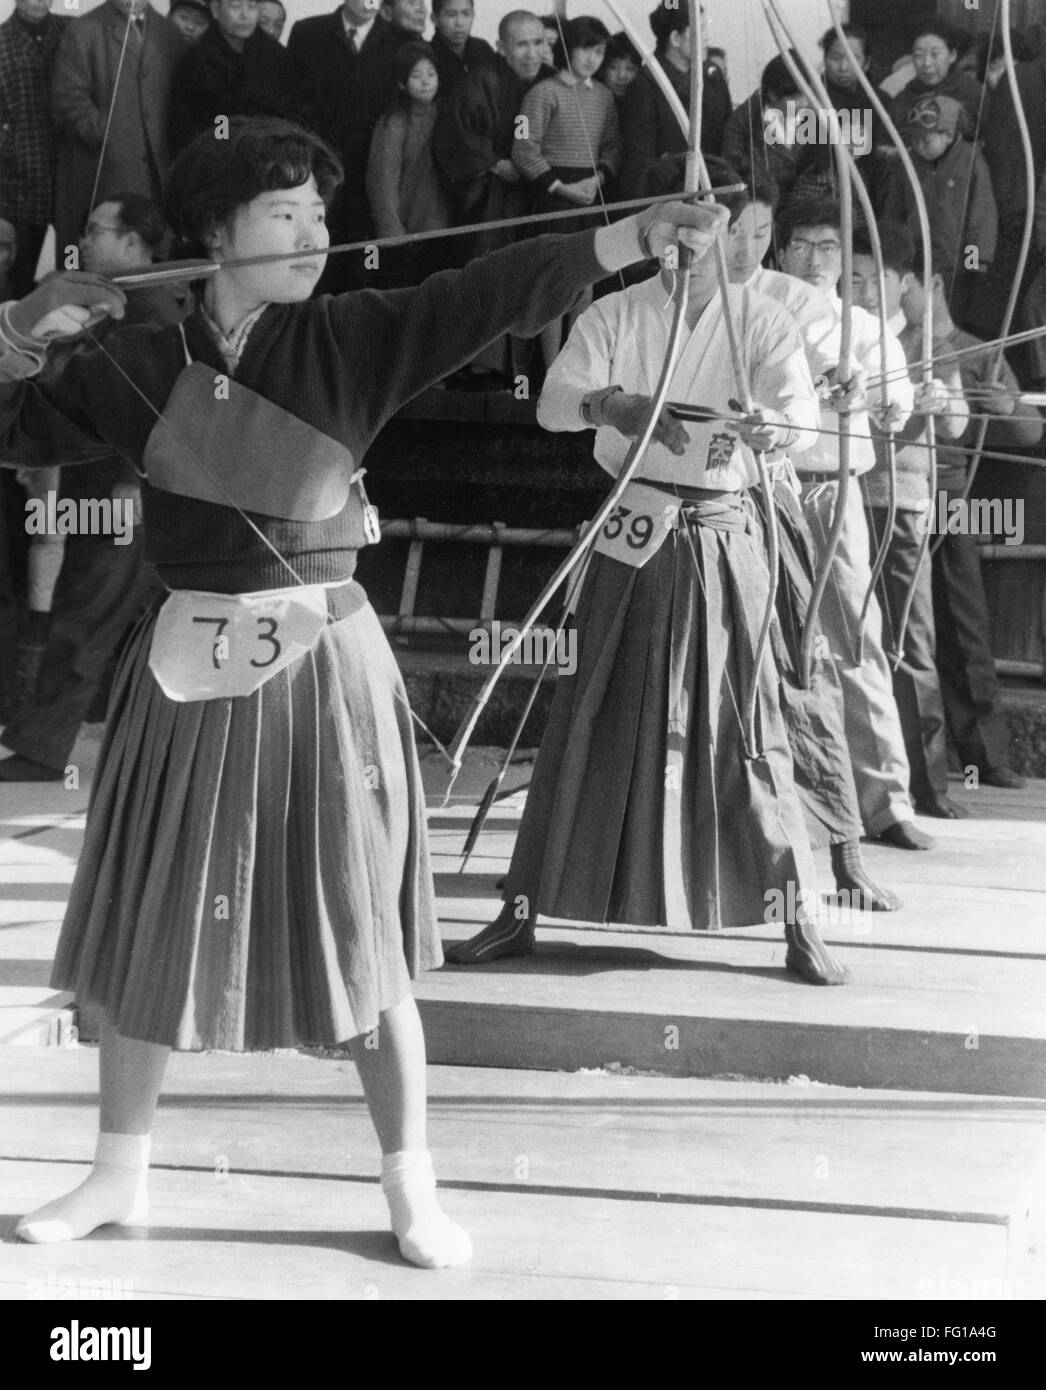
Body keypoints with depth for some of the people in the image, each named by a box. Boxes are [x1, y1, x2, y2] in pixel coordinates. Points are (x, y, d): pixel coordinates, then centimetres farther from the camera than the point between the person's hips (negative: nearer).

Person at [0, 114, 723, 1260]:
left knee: (359, 935, 3)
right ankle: (119, 1174, 29)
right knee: (146, 931, 11)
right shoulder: (139, 366, 1)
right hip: (190, 668, 2)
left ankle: (411, 1187, 19)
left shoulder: (354, 340, -4)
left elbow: (497, 292, -17)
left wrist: (637, 237, -30)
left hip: (324, 664, -2)